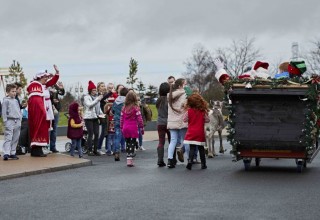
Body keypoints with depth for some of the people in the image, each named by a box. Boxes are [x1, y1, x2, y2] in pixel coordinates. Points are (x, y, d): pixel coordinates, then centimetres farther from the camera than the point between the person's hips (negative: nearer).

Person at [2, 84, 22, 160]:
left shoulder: (16, 101, 17)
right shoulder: (6, 100, -3)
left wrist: (20, 120, 14)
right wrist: (5, 121, -13)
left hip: (17, 122, 7)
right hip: (10, 120, -7)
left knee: (15, 139, 8)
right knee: (8, 138, -12)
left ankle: (12, 153, 14)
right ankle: (6, 153, -17)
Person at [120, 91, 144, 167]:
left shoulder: (124, 108, 5)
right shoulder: (136, 107, -8)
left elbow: (121, 119, 8)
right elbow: (139, 118, -9)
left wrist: (121, 128, 17)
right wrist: (142, 128, 0)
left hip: (125, 128, 4)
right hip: (133, 128, -4)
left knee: (128, 144, 14)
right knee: (132, 144, -2)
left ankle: (128, 160, 15)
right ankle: (130, 160, -9)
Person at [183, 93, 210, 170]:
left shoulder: (189, 111, -6)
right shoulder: (203, 112, -4)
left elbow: (184, 120, 3)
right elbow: (207, 120, 5)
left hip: (191, 133, -1)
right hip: (200, 133, 1)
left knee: (192, 148, 2)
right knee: (201, 148, 11)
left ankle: (190, 160, -19)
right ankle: (203, 164, 17)